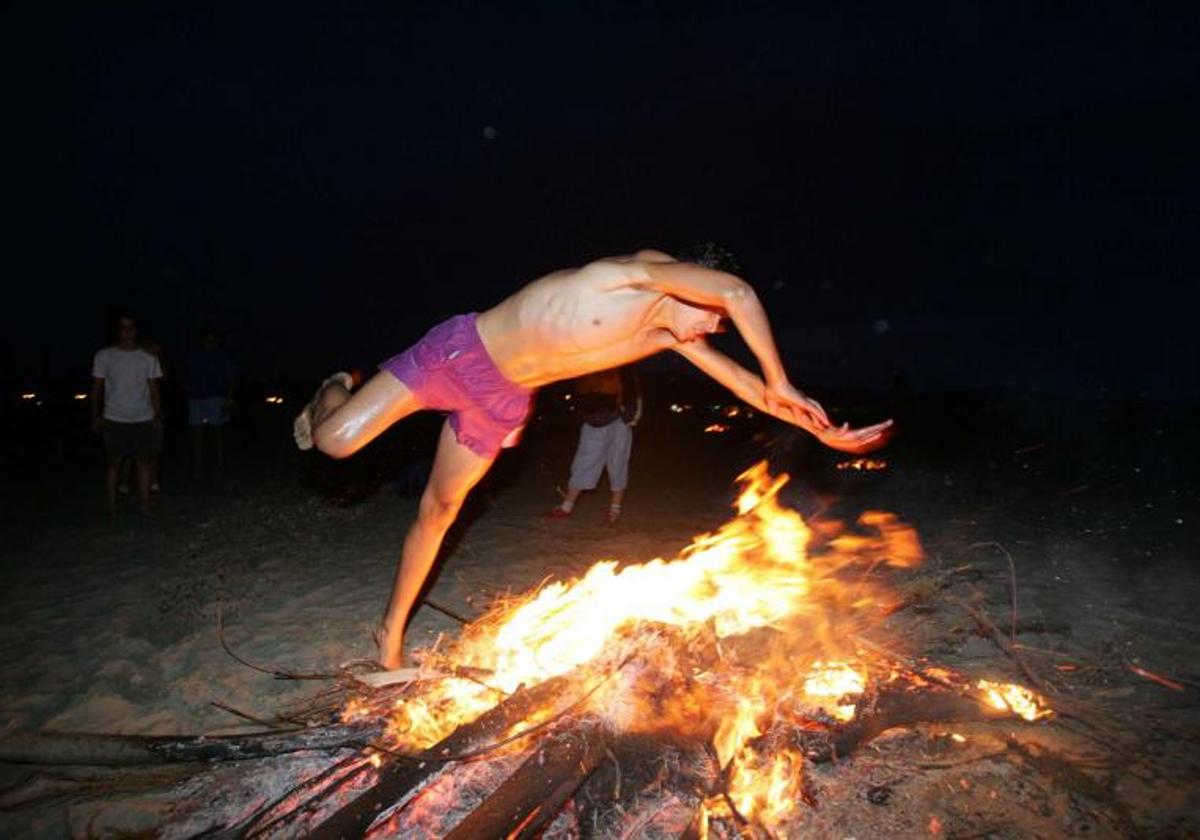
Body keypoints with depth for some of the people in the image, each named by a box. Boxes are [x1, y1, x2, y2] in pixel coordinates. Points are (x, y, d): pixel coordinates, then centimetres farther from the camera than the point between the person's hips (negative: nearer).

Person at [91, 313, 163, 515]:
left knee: (143, 462, 2)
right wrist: (96, 416, 0)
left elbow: (153, 388, 8)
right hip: (114, 420, -1)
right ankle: (112, 508, 9)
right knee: (114, 463, 3)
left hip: (143, 420, 1)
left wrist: (157, 415, 2)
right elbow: (97, 388, 5)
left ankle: (145, 506, 6)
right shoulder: (104, 356, 2)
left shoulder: (148, 358, 6)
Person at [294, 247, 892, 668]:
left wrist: (820, 429, 4)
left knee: (438, 513, 10)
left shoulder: (668, 335, 3)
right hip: (458, 351, -6)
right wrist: (779, 382, -25)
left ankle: (392, 631, 26)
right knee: (335, 441, -10)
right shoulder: (647, 269, -21)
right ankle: (334, 391, 27)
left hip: (503, 402, 7)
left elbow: (738, 379, 5)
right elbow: (740, 291, -36)